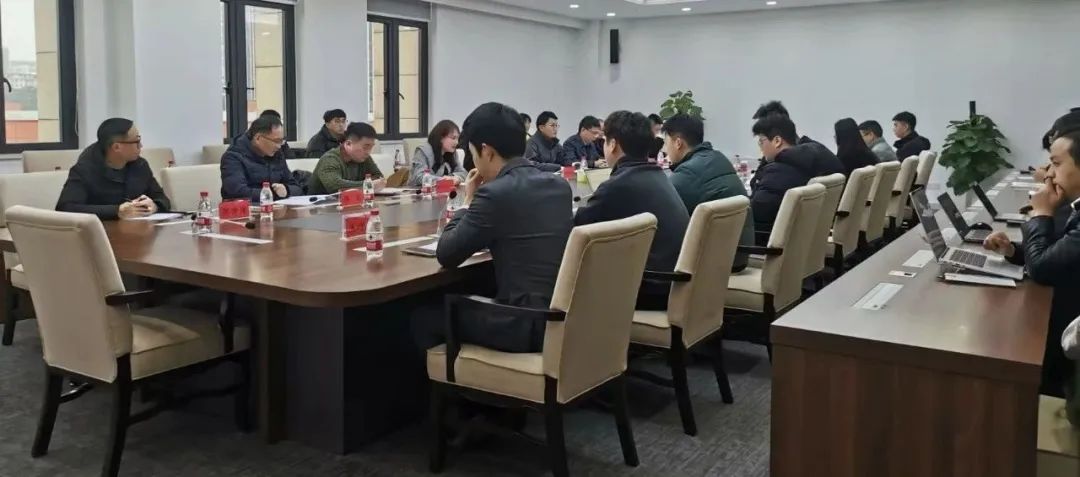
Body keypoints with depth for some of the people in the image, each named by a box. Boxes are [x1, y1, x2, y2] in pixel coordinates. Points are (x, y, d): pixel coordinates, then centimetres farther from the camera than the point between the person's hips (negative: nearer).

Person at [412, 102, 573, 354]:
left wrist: (468, 202, 6)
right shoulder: (560, 185, 7)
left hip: (525, 326, -8)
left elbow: (446, 255, -7)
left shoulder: (494, 193, -16)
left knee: (424, 316, 12)